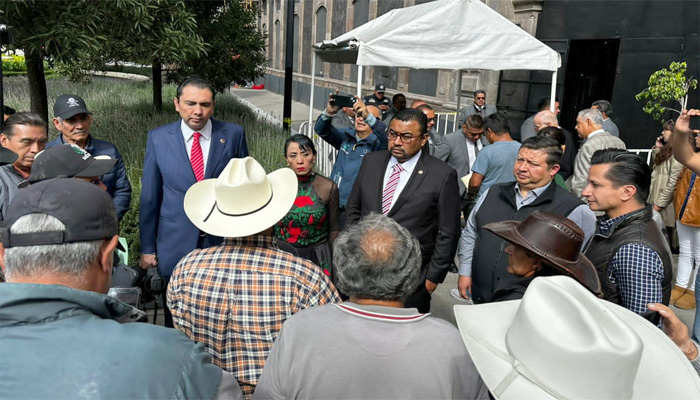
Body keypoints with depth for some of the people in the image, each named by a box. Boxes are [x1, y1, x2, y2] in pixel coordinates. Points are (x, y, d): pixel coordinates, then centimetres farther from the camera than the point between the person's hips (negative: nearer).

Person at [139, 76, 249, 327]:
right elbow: (149, 198, 2)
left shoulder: (233, 135, -4)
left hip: (224, 242, 0)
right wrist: (147, 248, 4)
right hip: (175, 246, 1)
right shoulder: (158, 138, -2)